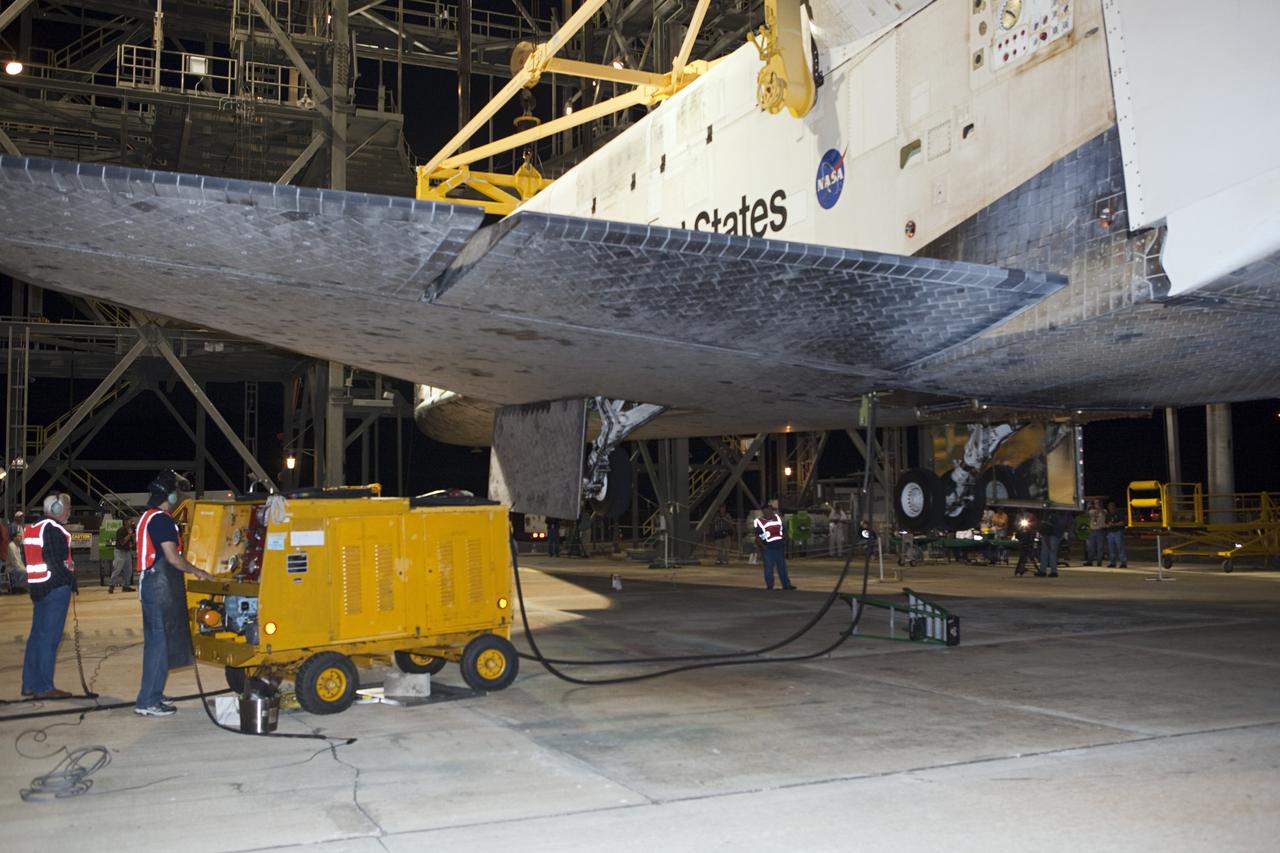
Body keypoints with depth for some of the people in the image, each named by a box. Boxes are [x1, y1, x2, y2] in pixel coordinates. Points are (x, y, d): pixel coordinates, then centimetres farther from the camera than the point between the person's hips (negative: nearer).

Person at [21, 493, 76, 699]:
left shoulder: (32, 528, 15)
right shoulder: (54, 530, -14)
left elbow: (28, 558, 17)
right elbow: (55, 562, -19)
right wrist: (71, 580, -6)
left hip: (37, 587, 10)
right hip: (56, 588, -10)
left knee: (37, 635, 14)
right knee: (50, 637, -6)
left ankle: (29, 684, 19)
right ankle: (44, 687, -5)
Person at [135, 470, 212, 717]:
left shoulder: (147, 517, 18)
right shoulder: (162, 519, -15)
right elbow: (172, 557, -18)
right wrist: (196, 571, -5)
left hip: (150, 583, 11)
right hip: (162, 587, -11)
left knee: (155, 641, 15)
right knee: (160, 642, -7)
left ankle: (153, 696, 22)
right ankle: (147, 702, -5)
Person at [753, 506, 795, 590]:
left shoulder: (777, 518, 9)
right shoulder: (759, 522, -5)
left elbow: (784, 531, 17)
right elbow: (757, 536, -6)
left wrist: (784, 543, 8)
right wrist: (763, 546, -16)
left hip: (780, 547, 4)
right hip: (768, 548, -4)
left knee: (782, 567, 11)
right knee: (769, 568, -2)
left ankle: (786, 585, 17)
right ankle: (769, 586, 8)